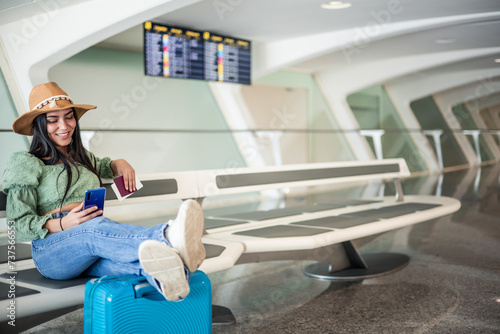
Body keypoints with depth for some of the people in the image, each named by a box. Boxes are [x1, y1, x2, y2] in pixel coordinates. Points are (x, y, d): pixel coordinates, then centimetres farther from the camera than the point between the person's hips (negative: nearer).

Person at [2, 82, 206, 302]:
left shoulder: (80, 157, 25)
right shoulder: (25, 164, 7)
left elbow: (101, 167, 49)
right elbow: (18, 226, -2)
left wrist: (120, 164, 24)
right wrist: (62, 224, -20)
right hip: (52, 250, -5)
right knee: (96, 226, -39)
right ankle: (168, 239, -67)